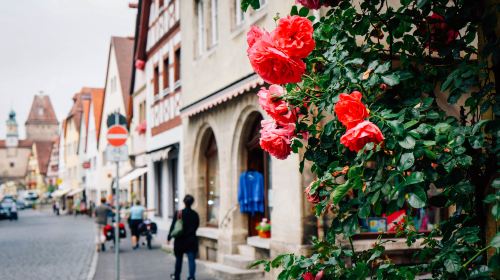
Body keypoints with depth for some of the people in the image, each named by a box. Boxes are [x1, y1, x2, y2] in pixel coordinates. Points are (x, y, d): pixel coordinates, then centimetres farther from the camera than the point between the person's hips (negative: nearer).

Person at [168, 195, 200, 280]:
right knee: (191, 259, 0)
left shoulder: (179, 213, -9)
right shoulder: (195, 214, -3)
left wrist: (169, 237, 1)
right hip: (192, 240, 0)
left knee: (179, 259, 16)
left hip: (180, 240, 0)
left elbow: (173, 226, -6)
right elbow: (197, 226, 5)